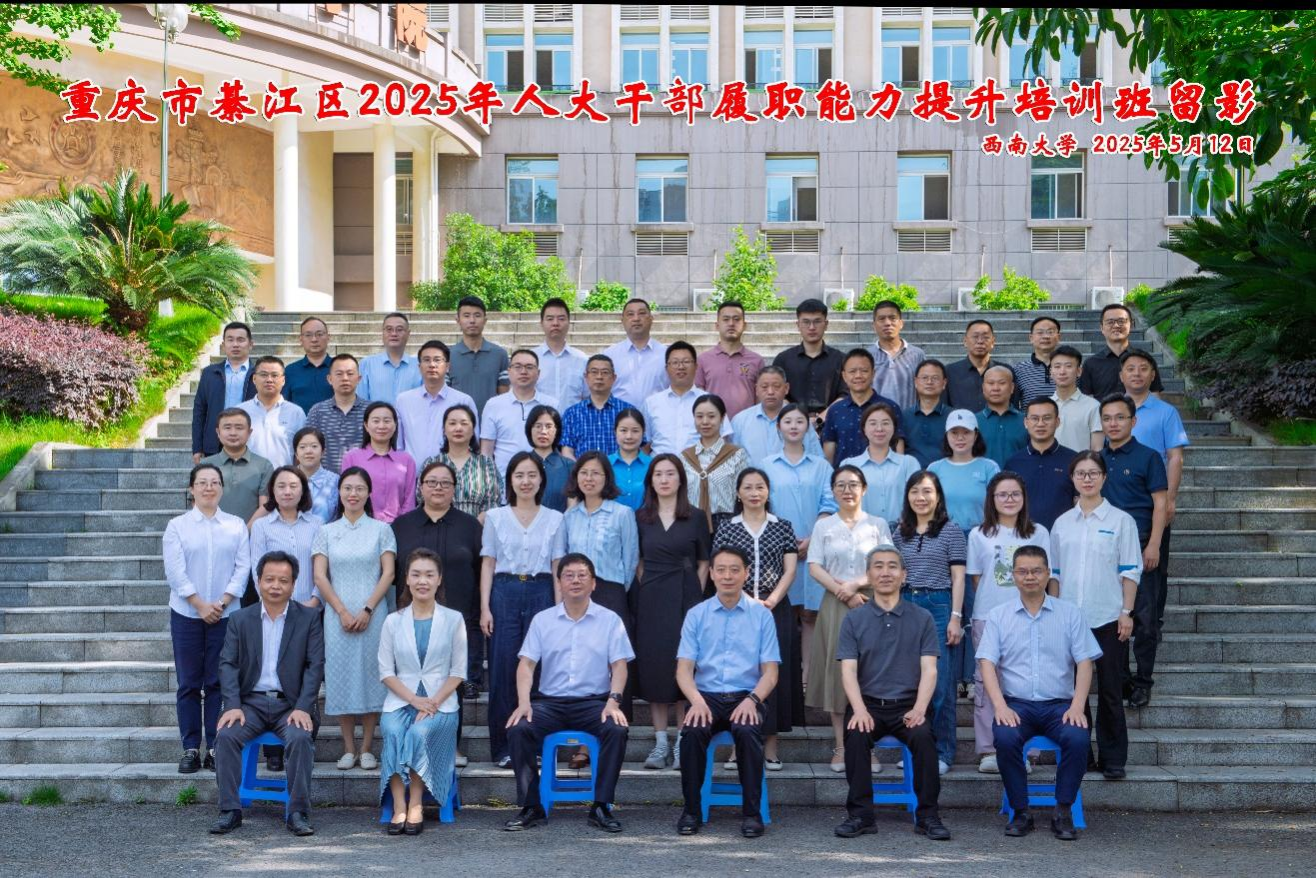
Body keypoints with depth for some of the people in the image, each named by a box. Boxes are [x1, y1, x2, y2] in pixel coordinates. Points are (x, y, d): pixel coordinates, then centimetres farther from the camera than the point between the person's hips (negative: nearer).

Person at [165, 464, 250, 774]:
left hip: (225, 614, 1)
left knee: (218, 682, 2)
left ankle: (216, 748, 7)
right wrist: (200, 605, -12)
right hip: (186, 614, -1)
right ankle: (191, 749, 7)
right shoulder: (177, 526, 3)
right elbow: (175, 571, -4)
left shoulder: (237, 526, 7)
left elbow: (243, 567, 1)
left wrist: (222, 603, -11)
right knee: (189, 683, 2)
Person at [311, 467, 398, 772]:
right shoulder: (327, 532, 9)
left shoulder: (381, 530, 6)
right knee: (341, 676, 0)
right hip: (338, 616, 1)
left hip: (372, 615, -1)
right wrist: (342, 611, -8)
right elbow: (320, 577, 3)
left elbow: (388, 573, -1)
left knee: (370, 675, -1)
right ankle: (348, 748, 8)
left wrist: (367, 610, -10)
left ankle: (366, 749, 5)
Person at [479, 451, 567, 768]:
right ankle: (502, 747, 4)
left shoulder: (554, 519, 9)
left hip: (541, 593, 0)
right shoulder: (495, 517, 7)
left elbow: (558, 567, 7)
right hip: (505, 593, 0)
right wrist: (484, 607, -2)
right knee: (503, 670, -3)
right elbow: (487, 564, 6)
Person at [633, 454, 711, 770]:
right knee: (653, 667, 0)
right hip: (650, 599, 2)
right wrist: (646, 588, 1)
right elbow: (637, 562, 12)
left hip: (685, 598, -1)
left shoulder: (696, 518, 4)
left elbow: (703, 563, 6)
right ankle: (660, 743, 6)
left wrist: (694, 595, -3)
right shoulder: (640, 518, 8)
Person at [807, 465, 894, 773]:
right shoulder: (823, 526, 9)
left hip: (871, 604, 0)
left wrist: (856, 584, -13)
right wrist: (843, 592, -11)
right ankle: (841, 746, 3)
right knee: (836, 670, -1)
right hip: (835, 605, 1)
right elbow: (815, 567, 1)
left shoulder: (878, 525, 8)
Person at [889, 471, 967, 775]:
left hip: (939, 605, -4)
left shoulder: (950, 531, 1)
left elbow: (958, 578, -1)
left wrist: (955, 617, -8)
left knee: (940, 682, -5)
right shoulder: (900, 534, 14)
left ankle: (943, 752, 3)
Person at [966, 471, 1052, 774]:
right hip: (987, 616, 0)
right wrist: (989, 602, 0)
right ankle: (987, 750, 4)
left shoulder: (1038, 533, 9)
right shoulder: (979, 535, 8)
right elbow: (975, 579, 10)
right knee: (987, 680, 0)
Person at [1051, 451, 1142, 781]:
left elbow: (1130, 571, -1)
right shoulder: (1062, 524, 10)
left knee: (1110, 691, 1)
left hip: (1108, 618, -3)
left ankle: (1113, 759, 7)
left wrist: (1126, 612, -8)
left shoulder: (1120, 521, 1)